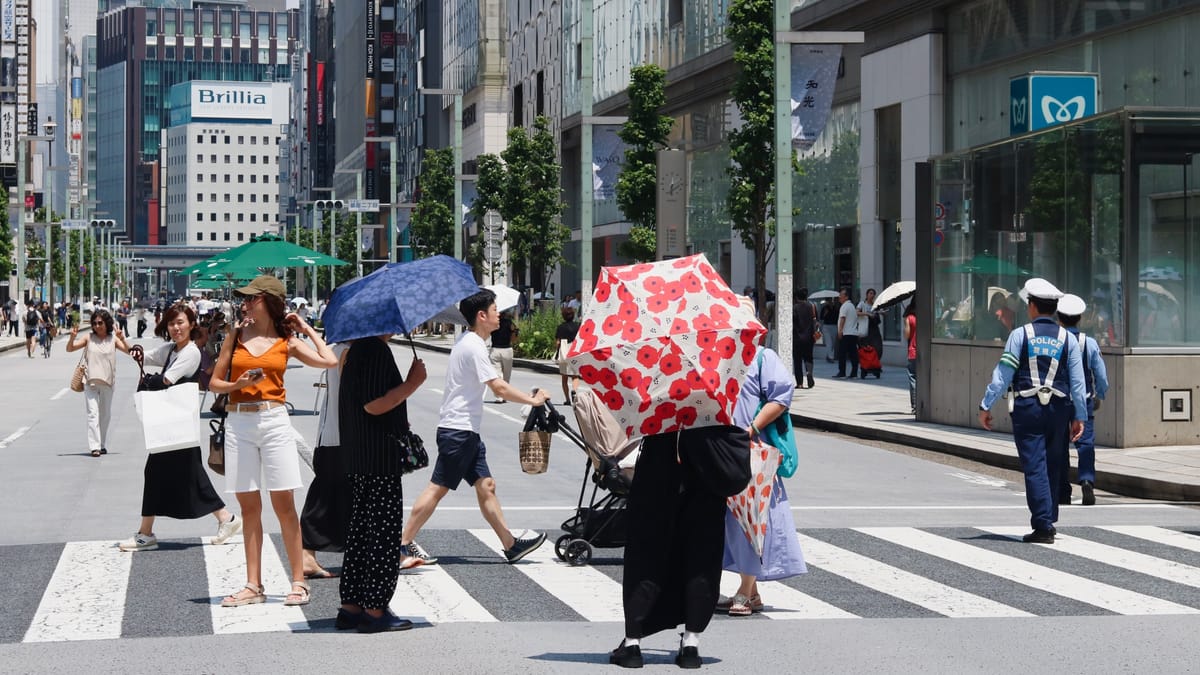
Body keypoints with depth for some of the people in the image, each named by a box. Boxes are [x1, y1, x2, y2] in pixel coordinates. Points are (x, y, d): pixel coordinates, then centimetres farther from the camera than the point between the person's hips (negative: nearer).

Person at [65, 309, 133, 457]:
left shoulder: (113, 339, 2)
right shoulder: (89, 338, 1)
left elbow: (128, 351, -7)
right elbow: (69, 349, 0)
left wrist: (122, 338, -23)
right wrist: (73, 337, -18)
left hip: (107, 382, 2)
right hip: (91, 382, -2)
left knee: (105, 414, 12)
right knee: (93, 413, -11)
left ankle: (103, 445, 24)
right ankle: (94, 446, -17)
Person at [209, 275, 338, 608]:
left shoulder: (287, 341, 4)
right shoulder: (236, 337, 10)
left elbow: (329, 361, -8)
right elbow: (214, 382, 12)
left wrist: (307, 329, 4)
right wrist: (237, 385, -8)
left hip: (274, 421, -2)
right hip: (239, 423, 2)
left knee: (283, 503, -3)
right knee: (249, 506, 5)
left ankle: (298, 581, 3)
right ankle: (253, 585, 10)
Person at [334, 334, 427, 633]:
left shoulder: (358, 348, 14)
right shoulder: (376, 351, -17)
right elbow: (374, 404, -23)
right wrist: (413, 382, -16)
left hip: (358, 459, 10)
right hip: (379, 460, -10)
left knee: (361, 529, 13)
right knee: (384, 531, -4)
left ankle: (351, 606, 17)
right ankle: (374, 610, -1)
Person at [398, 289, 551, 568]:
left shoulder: (469, 343, 15)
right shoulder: (474, 346, -16)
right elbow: (499, 388, -21)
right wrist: (533, 400, -11)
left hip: (466, 430, 10)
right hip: (458, 430, -10)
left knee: (485, 486, 9)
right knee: (437, 488, -7)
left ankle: (510, 544, 12)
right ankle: (403, 545, -3)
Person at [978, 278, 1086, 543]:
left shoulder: (1020, 335, -2)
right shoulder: (1067, 338, 6)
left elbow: (1003, 374, -4)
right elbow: (1077, 381, 6)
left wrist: (985, 405, 2)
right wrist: (1079, 417, 11)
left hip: (1027, 407, -3)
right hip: (1058, 409, 3)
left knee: (1034, 467, -4)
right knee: (1054, 467, 14)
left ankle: (1043, 526, -9)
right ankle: (1048, 520, 22)